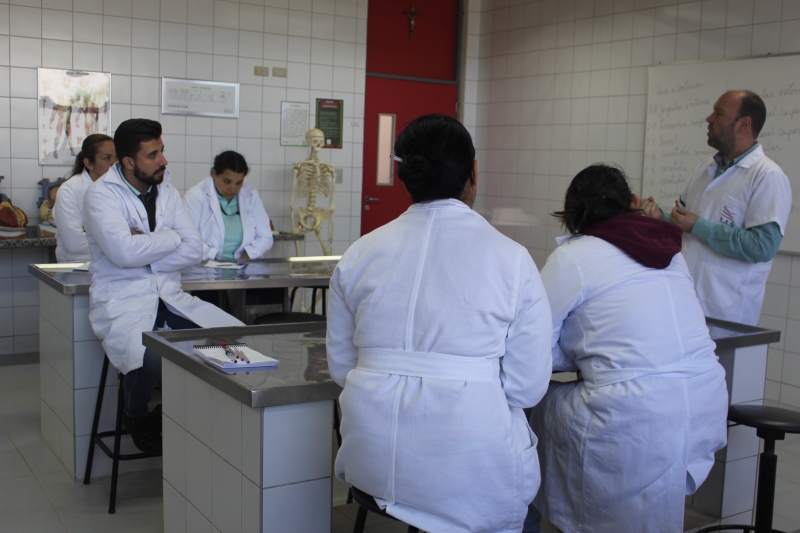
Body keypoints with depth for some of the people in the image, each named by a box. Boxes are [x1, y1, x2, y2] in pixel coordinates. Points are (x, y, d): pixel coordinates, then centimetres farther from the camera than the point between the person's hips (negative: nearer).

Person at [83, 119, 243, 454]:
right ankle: (136, 416, 2)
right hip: (122, 300, -5)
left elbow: (194, 250, 2)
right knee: (150, 359, -34)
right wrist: (171, 238, -5)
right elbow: (124, 253, -20)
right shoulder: (101, 194, -5)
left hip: (170, 297, 5)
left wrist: (145, 251, -10)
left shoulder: (167, 192, 12)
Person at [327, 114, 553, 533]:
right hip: (471, 473, -3)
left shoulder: (359, 255, 3)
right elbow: (528, 386, -5)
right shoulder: (512, 260, -6)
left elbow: (340, 367, 9)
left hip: (372, 463, 4)